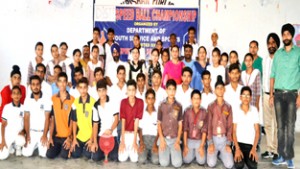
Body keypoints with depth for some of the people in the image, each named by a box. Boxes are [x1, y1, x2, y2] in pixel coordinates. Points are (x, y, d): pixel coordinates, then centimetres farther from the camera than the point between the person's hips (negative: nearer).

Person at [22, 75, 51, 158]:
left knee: (43, 154, -13)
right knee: (26, 153, -6)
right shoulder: (27, 99, 0)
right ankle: (35, 145, 25)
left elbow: (47, 118, -10)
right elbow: (26, 118, 1)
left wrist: (45, 135, -13)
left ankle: (40, 145, 21)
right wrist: (27, 135, -5)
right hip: (32, 131, 3)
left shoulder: (46, 98, -10)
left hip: (43, 131, -3)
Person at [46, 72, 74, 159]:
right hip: (56, 135, 3)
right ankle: (59, 147, 19)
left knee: (64, 155, -19)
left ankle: (66, 148, 14)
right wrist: (50, 137, -1)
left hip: (67, 136, -2)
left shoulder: (72, 100, -4)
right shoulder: (53, 99, 3)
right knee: (49, 155, -11)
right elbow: (52, 119, 4)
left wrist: (69, 138, -10)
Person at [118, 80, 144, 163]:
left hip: (134, 133, -1)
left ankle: (131, 148, 21)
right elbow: (123, 121, -10)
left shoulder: (140, 102, -11)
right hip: (125, 133, 1)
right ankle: (127, 148, 21)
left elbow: (137, 120, -12)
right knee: (122, 158, -10)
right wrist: (122, 140, -14)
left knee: (134, 159, -10)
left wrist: (134, 140, -14)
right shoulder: (123, 102, -8)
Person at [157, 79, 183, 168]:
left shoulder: (179, 106, 2)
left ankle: (173, 152, 20)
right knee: (164, 163, -13)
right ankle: (167, 152, 20)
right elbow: (159, 123, 3)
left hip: (175, 139, 0)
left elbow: (180, 124, 4)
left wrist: (178, 140, -6)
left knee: (177, 163, -13)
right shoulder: (162, 105, 1)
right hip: (164, 138, 0)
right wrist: (161, 139, -8)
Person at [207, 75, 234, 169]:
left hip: (224, 139, 1)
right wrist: (210, 143, -10)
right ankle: (214, 153, 17)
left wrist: (228, 143, -6)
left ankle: (221, 154, 18)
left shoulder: (228, 107, 5)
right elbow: (209, 125, -2)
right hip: (213, 138, -1)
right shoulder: (211, 106, 1)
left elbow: (230, 126, 3)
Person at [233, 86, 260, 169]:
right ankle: (238, 154, 9)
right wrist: (237, 148, -13)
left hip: (250, 144, 1)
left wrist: (254, 149, -9)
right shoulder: (236, 110, -3)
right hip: (238, 143, -1)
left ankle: (247, 157, 11)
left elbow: (257, 131, 2)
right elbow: (233, 131, -2)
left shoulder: (254, 110, 1)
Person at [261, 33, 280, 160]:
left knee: (277, 124, -3)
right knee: (267, 124, 10)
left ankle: (277, 151, 4)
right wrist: (263, 94, 14)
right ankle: (270, 149, 18)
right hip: (266, 94, 7)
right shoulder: (264, 60, 13)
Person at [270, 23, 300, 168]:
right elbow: (273, 75, 11)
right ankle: (282, 155, 13)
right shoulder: (278, 53, 11)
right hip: (278, 93, 3)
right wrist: (271, 94, 5)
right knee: (280, 126, 6)